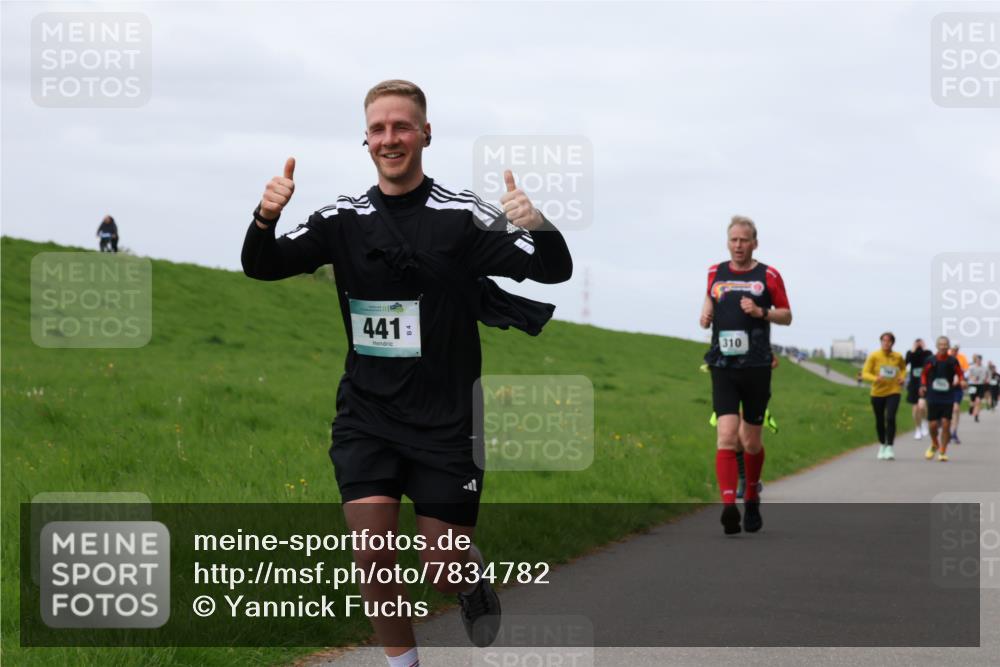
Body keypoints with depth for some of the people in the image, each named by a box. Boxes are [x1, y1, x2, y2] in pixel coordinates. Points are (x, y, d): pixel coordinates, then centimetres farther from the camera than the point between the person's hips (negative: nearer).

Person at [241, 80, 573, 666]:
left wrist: (537, 224, -35)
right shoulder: (345, 218, 2)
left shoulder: (461, 213, -7)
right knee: (372, 556, -7)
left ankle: (475, 577, 39)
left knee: (446, 571, 3)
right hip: (366, 415, 2)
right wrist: (266, 218, -23)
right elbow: (262, 267, -2)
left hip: (446, 420, -2)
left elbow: (555, 269, -13)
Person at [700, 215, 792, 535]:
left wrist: (762, 312, -10)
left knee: (751, 441, 8)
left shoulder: (768, 276, 3)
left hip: (756, 368, -1)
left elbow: (787, 316, 8)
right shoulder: (715, 273, 10)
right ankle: (729, 506, -26)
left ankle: (752, 500, 32)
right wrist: (706, 313, 4)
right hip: (723, 368, 1)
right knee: (726, 436, -16)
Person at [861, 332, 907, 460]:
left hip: (893, 392, 0)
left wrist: (902, 377, 1)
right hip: (877, 392, 0)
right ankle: (882, 445, 33)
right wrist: (875, 378, -28)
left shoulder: (898, 357, 0)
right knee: (880, 421, 10)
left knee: (890, 418, -17)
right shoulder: (874, 356, -7)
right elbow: (865, 373, -9)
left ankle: (889, 448, -14)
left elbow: (903, 368, 21)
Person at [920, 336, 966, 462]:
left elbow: (960, 374, 8)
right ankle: (934, 445, 31)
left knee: (946, 424, -8)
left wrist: (961, 381, -14)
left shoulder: (953, 361, -1)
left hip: (948, 398, -1)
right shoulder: (931, 361, 0)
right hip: (933, 397, 1)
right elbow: (924, 374, 11)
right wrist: (923, 386, -4)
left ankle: (942, 452, 3)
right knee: (933, 424, 1)